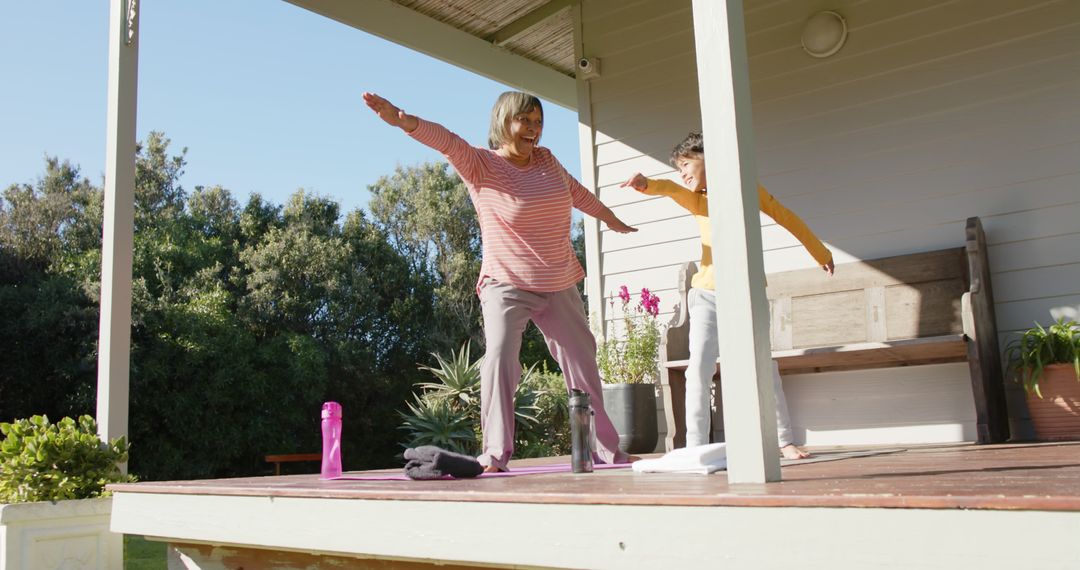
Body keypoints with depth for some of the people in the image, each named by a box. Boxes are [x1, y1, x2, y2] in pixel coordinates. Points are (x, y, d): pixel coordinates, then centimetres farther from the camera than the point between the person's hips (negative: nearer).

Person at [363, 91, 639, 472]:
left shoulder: (547, 161, 8)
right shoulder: (481, 164, -8)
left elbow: (577, 193, 26)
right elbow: (447, 141, -27)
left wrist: (610, 219, 41)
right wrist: (404, 121, -46)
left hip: (559, 286, 5)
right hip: (506, 285, -5)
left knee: (583, 362, 11)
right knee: (500, 356, -25)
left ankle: (606, 449, 27)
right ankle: (495, 454, -17)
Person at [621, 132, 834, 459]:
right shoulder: (696, 201, 10)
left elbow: (787, 219, 14)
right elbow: (671, 189, -12)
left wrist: (821, 253, 21)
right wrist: (647, 185, -35)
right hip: (707, 295, 2)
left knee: (764, 367, 4)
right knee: (699, 369, -8)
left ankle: (785, 439, 16)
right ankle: (696, 446, -4)